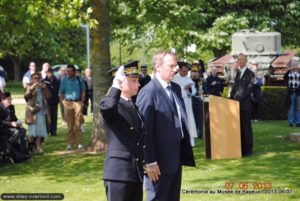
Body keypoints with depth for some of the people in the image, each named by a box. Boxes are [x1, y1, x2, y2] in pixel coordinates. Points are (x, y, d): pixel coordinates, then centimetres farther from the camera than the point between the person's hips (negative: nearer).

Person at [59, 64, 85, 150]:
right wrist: (63, 102, -1)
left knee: (78, 124, -2)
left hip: (78, 102, 0)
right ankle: (69, 143, 5)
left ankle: (79, 143, 1)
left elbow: (83, 91, 12)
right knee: (70, 124, 1)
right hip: (68, 103, 0)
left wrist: (82, 101, 3)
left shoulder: (79, 80, 6)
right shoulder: (64, 80, 6)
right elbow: (60, 93, 10)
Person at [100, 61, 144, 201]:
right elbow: (108, 107, -33)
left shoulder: (134, 107, 19)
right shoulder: (111, 104, -7)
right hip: (118, 172, -8)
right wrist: (116, 86, -19)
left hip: (137, 172, 8)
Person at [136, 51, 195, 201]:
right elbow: (145, 130, -17)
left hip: (176, 157, 8)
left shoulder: (176, 88, 10)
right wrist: (150, 162, -18)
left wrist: (185, 152, 13)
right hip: (160, 161, -8)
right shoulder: (148, 92, -15)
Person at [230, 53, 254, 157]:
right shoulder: (238, 73, 18)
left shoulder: (250, 74, -4)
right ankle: (241, 148, 10)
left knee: (246, 127, -3)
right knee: (239, 127, 6)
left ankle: (248, 150, 1)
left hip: (245, 104, -6)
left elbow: (248, 89, -11)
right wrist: (231, 99, 6)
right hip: (237, 104, 6)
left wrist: (240, 99, -17)